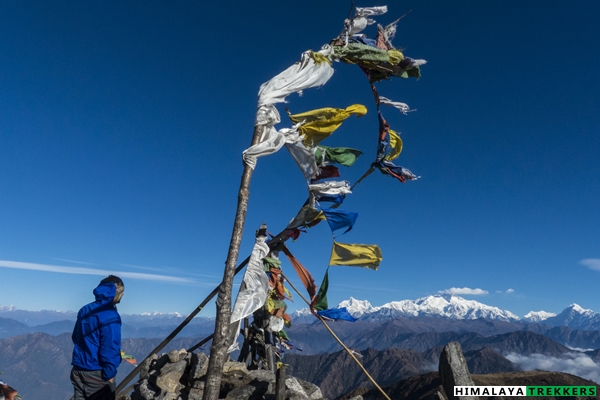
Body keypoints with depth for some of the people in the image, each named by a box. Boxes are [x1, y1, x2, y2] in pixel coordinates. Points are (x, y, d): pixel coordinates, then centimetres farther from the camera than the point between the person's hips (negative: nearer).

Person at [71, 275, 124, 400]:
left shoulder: (84, 310, 8)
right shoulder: (110, 315, -18)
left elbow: (75, 337, 18)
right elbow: (110, 347, -21)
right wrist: (109, 373, -12)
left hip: (77, 370, 8)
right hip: (97, 373, -8)